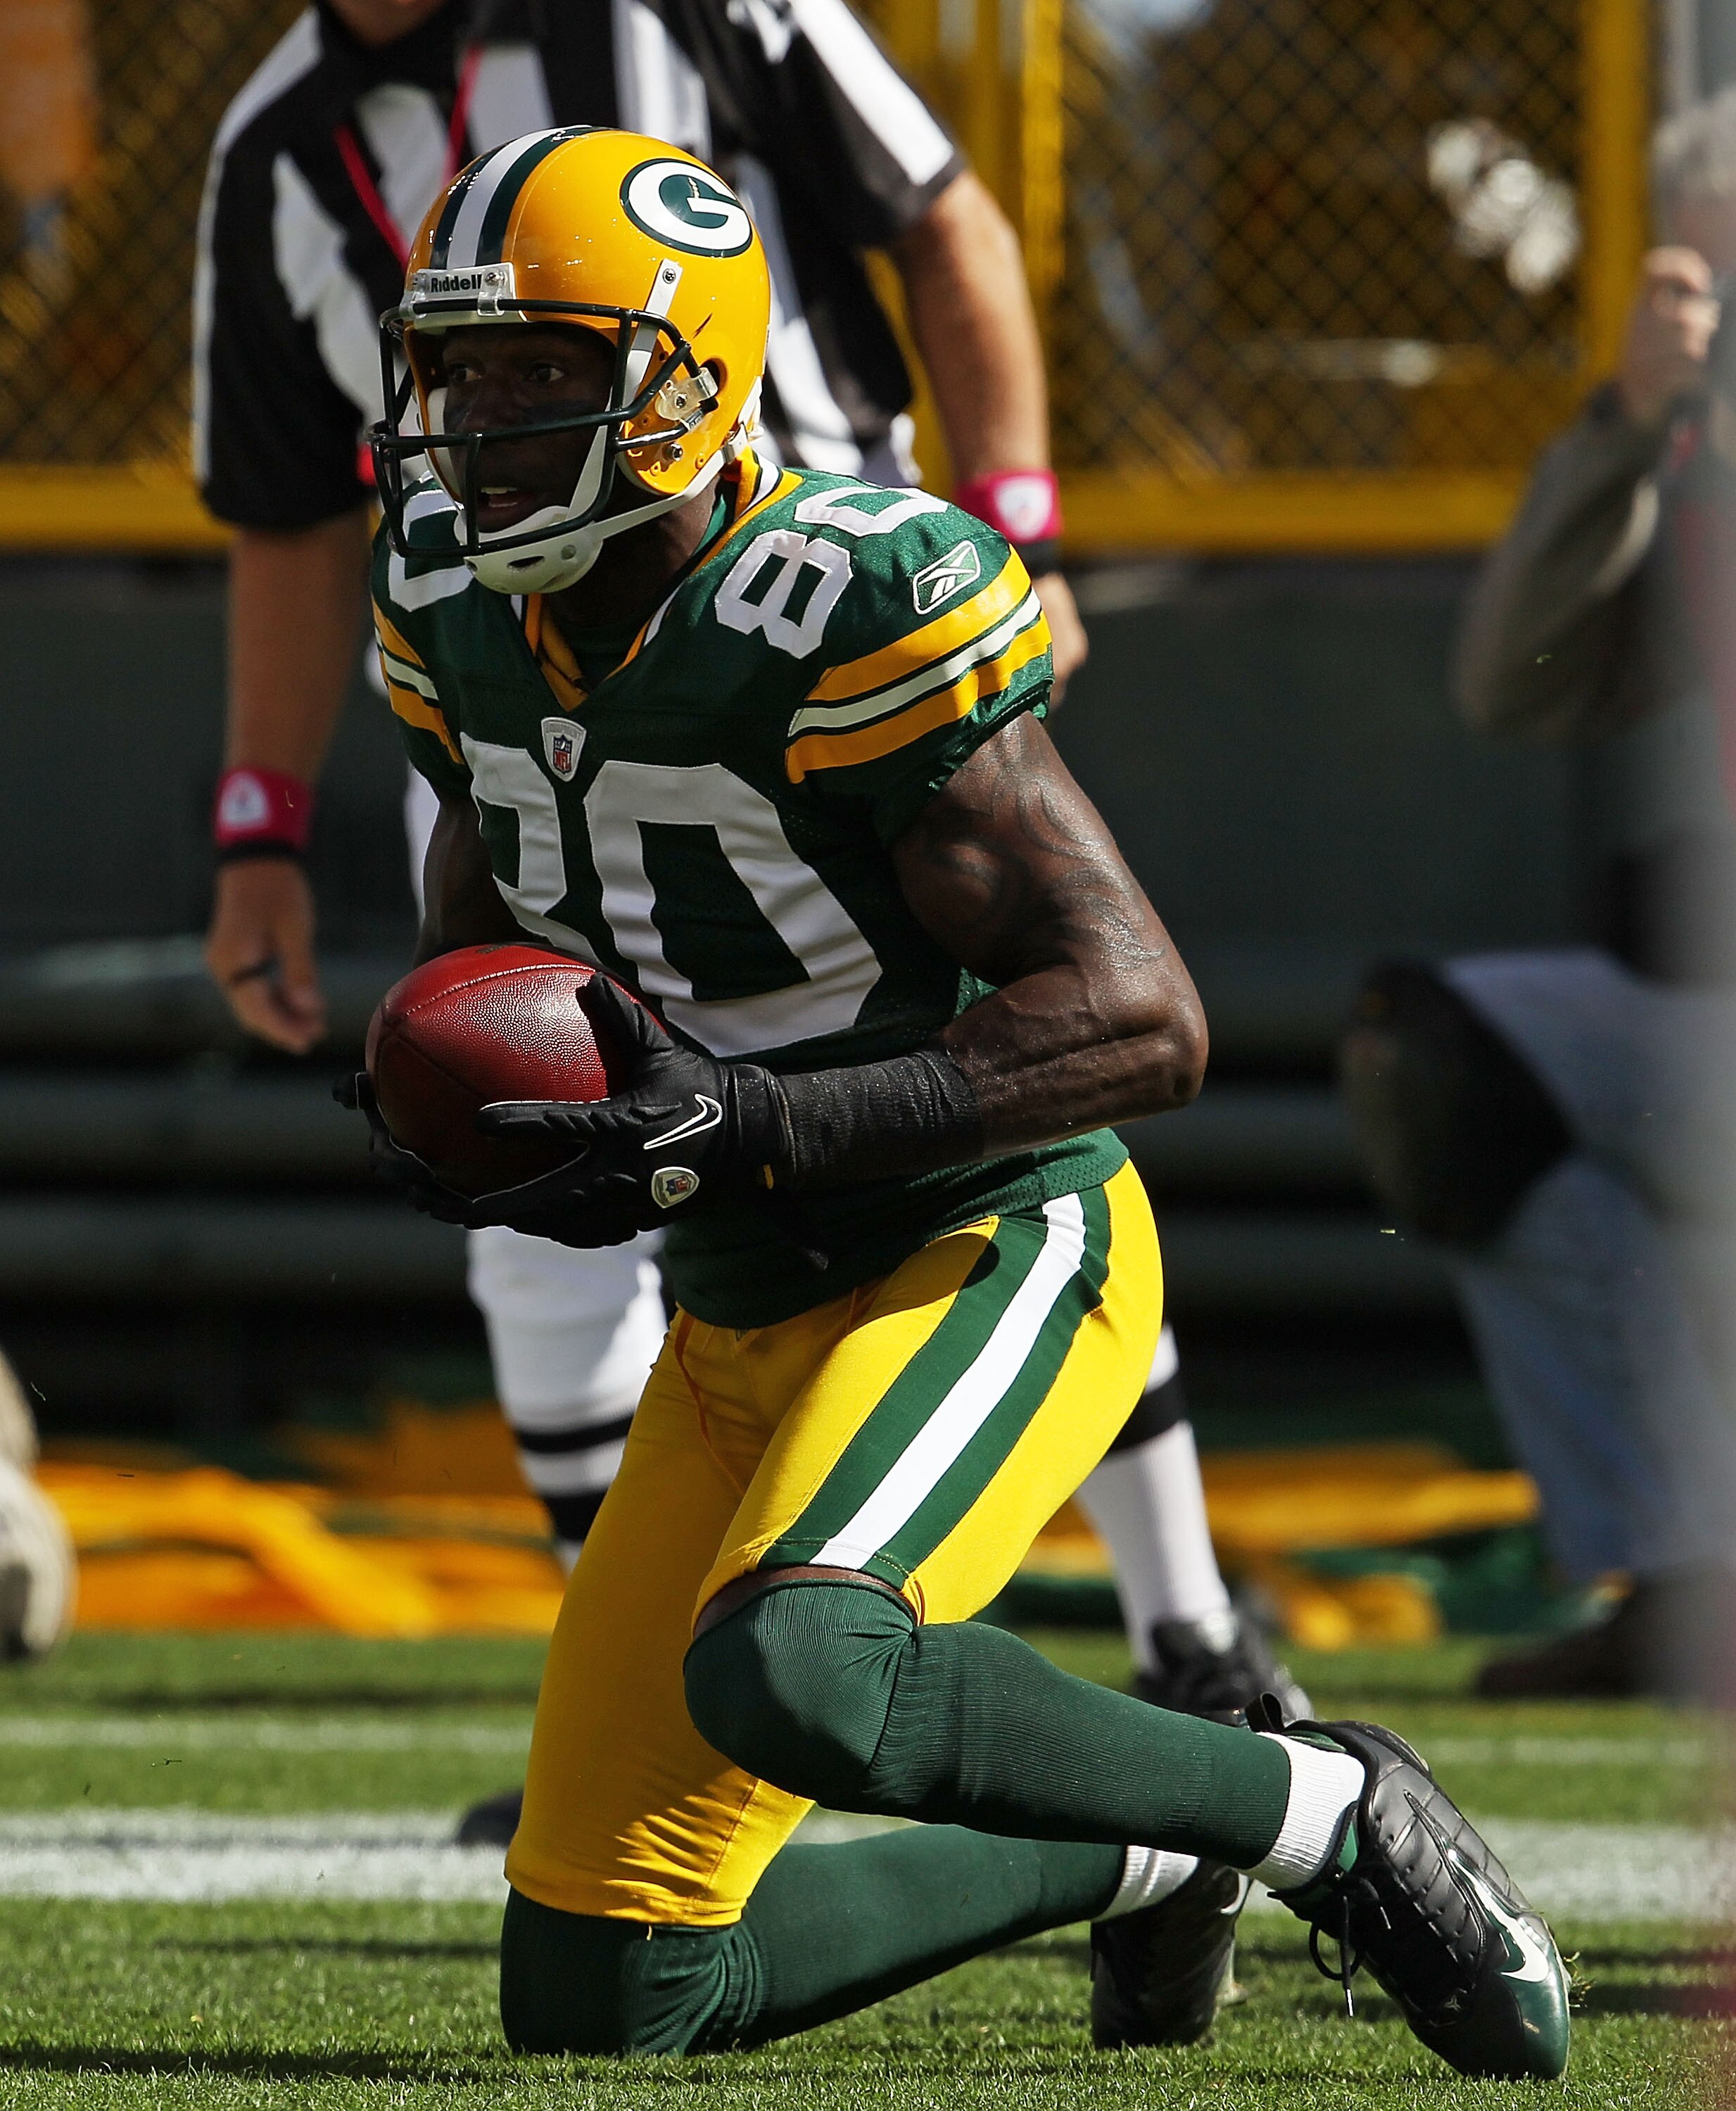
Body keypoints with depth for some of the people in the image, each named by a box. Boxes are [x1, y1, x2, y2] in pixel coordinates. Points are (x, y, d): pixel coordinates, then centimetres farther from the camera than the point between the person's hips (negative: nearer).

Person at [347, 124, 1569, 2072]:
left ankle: (1330, 1817, -12)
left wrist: (755, 1128, -33)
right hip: (744, 1327, 8)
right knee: (597, 2006, 2)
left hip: (986, 1259, -8)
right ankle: (1138, 1867, 26)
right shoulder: (467, 612, 1)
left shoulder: (844, 614, -22)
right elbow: (475, 944, 19)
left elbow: (1142, 1023, -26)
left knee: (787, 1679, -38)